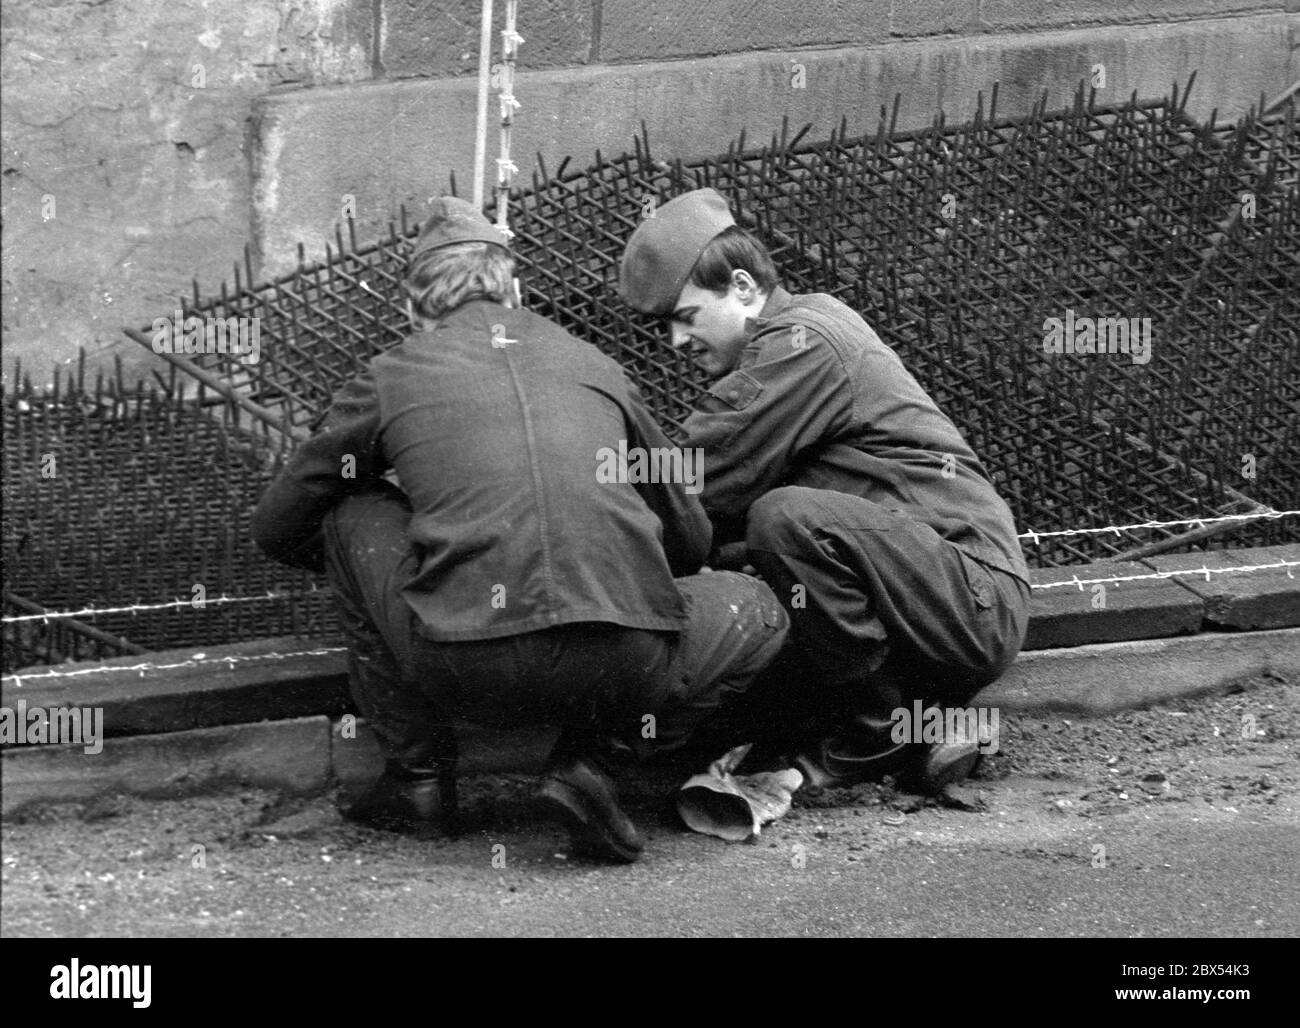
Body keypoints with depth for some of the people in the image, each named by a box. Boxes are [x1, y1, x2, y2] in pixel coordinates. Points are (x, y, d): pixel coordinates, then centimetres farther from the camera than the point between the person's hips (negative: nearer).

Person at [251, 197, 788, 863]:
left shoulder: (391, 377, 18)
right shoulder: (592, 365, 24)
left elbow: (277, 527, 29)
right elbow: (688, 535, 32)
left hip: (463, 669, -1)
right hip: (622, 669, 1)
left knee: (352, 517, 25)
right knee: (758, 612, 29)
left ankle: (418, 770, 22)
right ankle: (591, 760, 9)